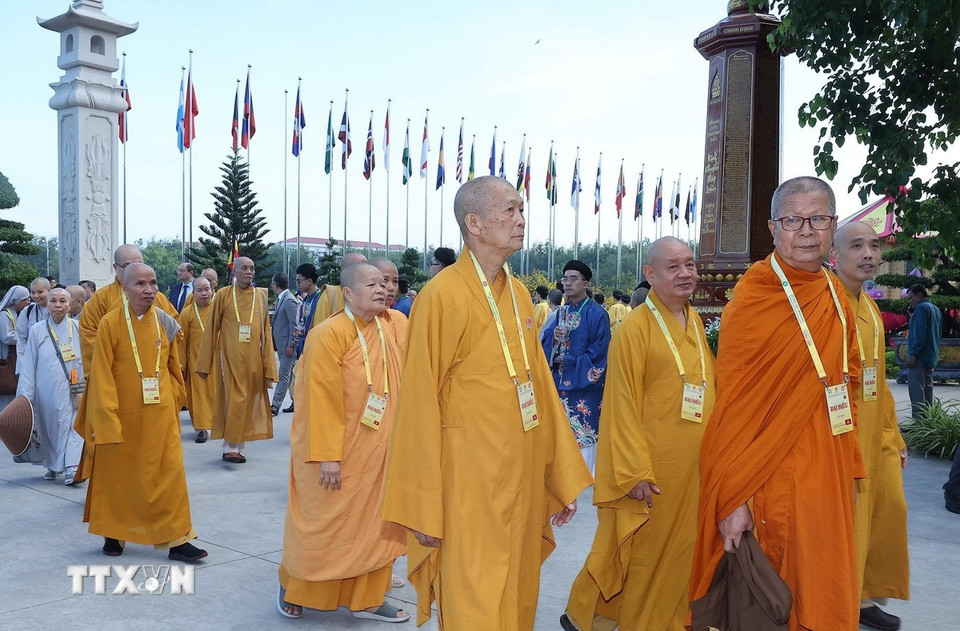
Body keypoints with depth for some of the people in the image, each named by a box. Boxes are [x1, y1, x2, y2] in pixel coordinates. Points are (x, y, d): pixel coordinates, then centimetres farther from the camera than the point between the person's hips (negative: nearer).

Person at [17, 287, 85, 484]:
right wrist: (26, 396, -2)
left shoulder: (77, 329, 1)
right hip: (46, 392, 1)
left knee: (71, 427, -8)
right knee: (48, 429, 11)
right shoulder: (37, 331, 1)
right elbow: (28, 365, 2)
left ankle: (71, 468, -11)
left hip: (71, 390, -1)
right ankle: (53, 467, 26)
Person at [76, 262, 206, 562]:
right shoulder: (109, 323, -10)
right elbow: (102, 376, -10)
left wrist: (173, 398, 8)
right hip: (123, 414, -2)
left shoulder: (165, 322, 1)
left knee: (170, 474, 0)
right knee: (118, 475, 12)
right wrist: (107, 417, -13)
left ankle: (176, 539, 7)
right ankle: (114, 532, 31)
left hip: (161, 414, 2)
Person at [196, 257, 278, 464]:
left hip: (253, 359, 3)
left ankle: (237, 445, 19)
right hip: (230, 358, -3)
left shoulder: (261, 296, 6)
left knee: (248, 402, 7)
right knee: (235, 400, -7)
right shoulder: (223, 295, -1)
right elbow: (212, 330, 1)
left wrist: (268, 367, 1)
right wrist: (204, 364, 0)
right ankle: (230, 448, 1)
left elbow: (266, 332, 6)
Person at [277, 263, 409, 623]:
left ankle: (367, 598, 24)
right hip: (335, 451, -5)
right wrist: (327, 455, -22)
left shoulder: (396, 326, 2)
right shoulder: (330, 334, -17)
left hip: (378, 448, 6)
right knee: (321, 523, 9)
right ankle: (295, 590, 31)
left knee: (375, 522, 10)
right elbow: (323, 398, -20)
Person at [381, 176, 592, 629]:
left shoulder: (518, 293, 8)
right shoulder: (442, 295, -14)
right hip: (470, 487, -7)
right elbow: (419, 406, -13)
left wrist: (563, 478, 11)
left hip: (523, 478, 7)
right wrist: (421, 510, -12)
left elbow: (540, 384, 11)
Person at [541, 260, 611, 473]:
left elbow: (600, 351, -12)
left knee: (583, 430, -5)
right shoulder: (562, 312, 12)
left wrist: (569, 362, -11)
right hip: (560, 381, 6)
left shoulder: (596, 314, -8)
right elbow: (545, 340, 12)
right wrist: (553, 336, -11)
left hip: (584, 382, -6)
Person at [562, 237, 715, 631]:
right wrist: (635, 472, -16)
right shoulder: (636, 328, -12)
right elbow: (623, 405, -13)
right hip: (651, 465, -6)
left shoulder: (696, 324, 9)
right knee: (641, 552, 6)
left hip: (692, 465, 6)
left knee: (680, 549, 14)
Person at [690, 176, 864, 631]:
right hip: (775, 473, -6)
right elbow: (734, 403, -13)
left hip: (829, 474, 6)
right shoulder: (752, 300, -13)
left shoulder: (836, 296, 7)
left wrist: (850, 468, 13)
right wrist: (732, 499, -16)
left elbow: (847, 383, 16)